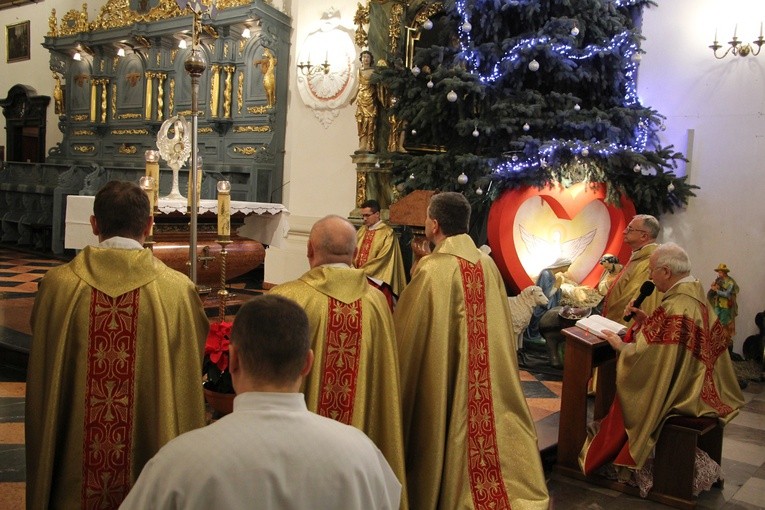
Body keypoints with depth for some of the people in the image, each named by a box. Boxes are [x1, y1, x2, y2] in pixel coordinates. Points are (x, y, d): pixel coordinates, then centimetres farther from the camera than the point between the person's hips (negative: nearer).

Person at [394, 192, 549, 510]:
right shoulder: (488, 264, 0)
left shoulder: (432, 270, -18)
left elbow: (408, 334, -11)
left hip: (443, 381, -6)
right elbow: (500, 326, 9)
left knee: (445, 442, 8)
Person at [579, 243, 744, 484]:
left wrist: (620, 345, -9)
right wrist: (648, 321, 7)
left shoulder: (675, 308, -27)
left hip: (672, 393, -8)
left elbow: (645, 358, -27)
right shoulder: (697, 297, 3)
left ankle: (598, 458, 24)